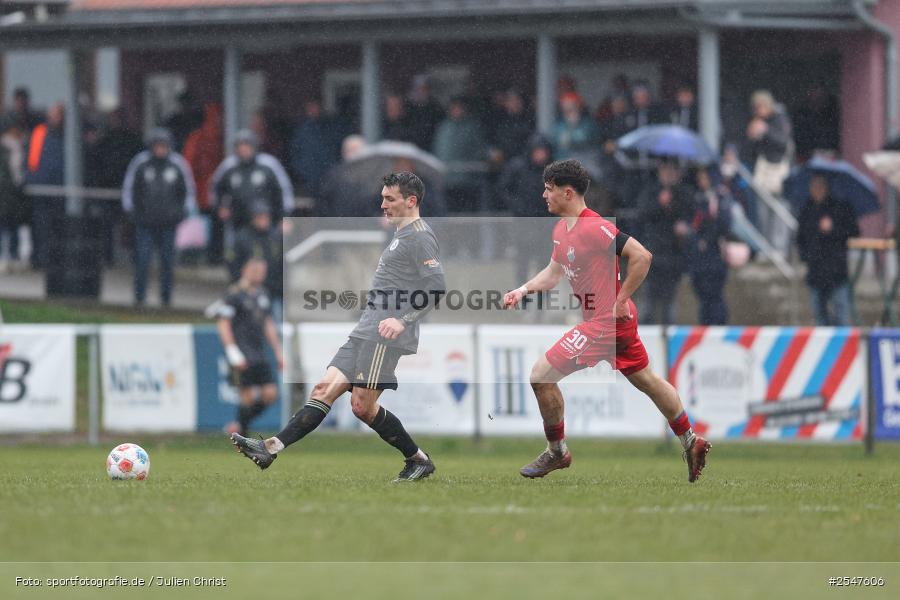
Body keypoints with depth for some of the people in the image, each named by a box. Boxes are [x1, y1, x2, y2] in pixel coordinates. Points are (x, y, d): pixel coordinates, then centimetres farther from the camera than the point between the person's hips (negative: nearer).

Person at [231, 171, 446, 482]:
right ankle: (272, 448, -7)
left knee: (363, 406, -11)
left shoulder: (420, 236, -9)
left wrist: (403, 320, -25)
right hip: (365, 334, 10)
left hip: (384, 338, -10)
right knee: (325, 388, 0)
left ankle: (418, 460, 2)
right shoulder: (401, 235, 22)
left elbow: (437, 286, -19)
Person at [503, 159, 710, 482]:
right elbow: (553, 273, 20)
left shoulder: (594, 228, -22)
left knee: (541, 375, -10)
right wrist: (523, 290, 4)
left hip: (607, 320, -10)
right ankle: (691, 442, 33)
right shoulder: (562, 229, 8)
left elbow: (642, 256, -24)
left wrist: (620, 301, -20)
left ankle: (556, 452, 4)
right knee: (645, 379, 22)